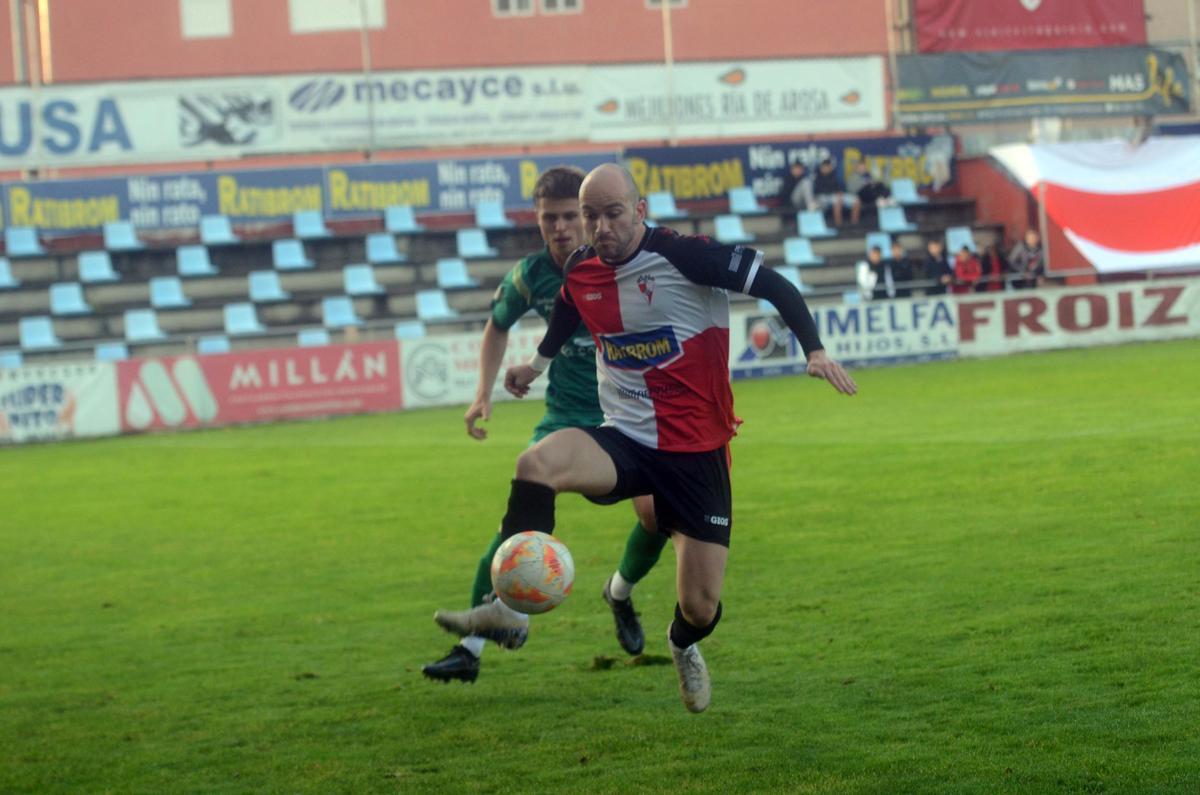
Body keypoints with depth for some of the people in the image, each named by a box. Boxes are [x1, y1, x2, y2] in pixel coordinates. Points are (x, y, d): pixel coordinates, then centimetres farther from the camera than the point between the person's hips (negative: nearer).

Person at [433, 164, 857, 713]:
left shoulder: (683, 256, -15)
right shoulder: (580, 272, 2)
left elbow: (774, 286, -11)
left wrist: (814, 349, -22)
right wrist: (536, 364, 36)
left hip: (697, 451, -3)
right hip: (622, 441, 3)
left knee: (701, 609, -1)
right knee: (536, 463, -30)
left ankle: (684, 646, 38)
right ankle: (509, 603, -24)